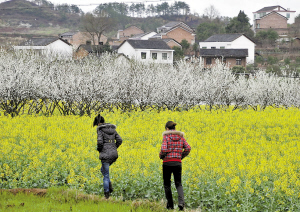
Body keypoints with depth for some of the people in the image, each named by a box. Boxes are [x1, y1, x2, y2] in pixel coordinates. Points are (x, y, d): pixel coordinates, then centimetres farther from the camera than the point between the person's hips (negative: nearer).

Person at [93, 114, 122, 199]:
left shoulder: (100, 130, -7)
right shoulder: (112, 129, 13)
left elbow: (100, 142, -18)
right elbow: (119, 140, 7)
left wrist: (99, 149, 1)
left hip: (106, 154, -7)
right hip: (114, 154, 7)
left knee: (106, 174, 3)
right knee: (103, 169, 27)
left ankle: (107, 193, 4)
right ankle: (109, 185, 10)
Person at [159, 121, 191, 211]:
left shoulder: (166, 136, -6)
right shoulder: (180, 136, 7)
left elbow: (163, 149, -17)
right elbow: (188, 148, 1)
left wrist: (161, 155, 3)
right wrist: (181, 156, 14)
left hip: (167, 162, -3)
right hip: (178, 163, 3)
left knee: (167, 184, 12)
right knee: (178, 184, 8)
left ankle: (170, 205, 13)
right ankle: (181, 202, -16)